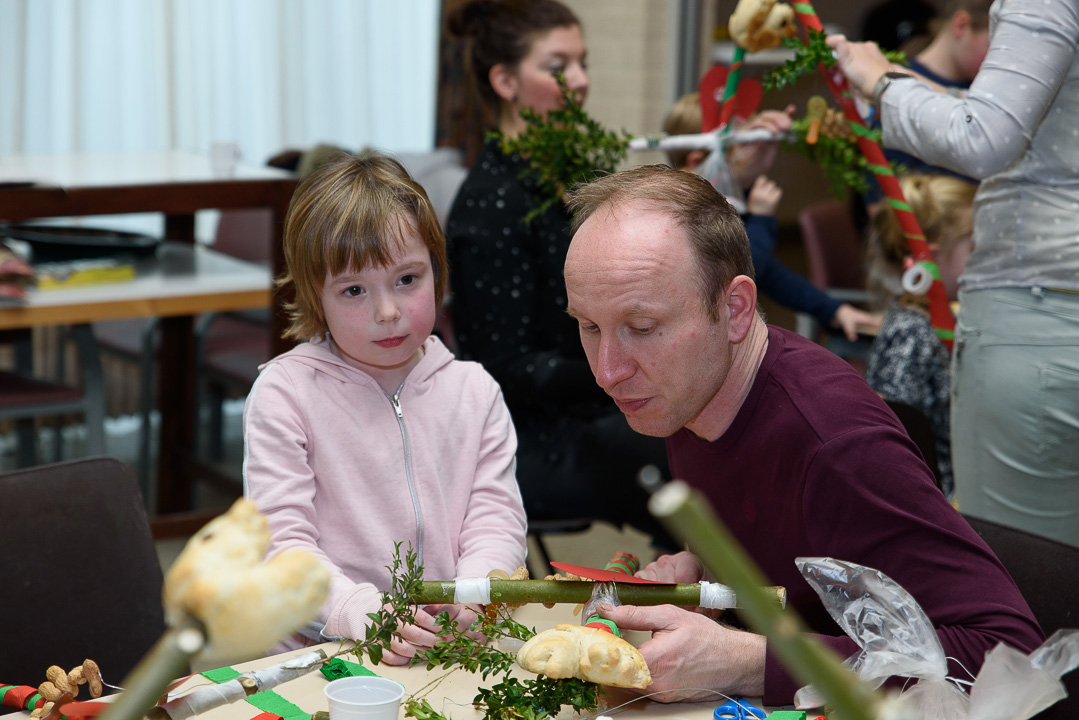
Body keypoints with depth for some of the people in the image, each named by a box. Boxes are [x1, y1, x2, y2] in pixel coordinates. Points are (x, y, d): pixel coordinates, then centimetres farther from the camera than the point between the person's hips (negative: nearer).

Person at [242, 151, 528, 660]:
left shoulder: (474, 391, 11)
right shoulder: (284, 392, 0)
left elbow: (496, 520, 6)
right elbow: (282, 542, -7)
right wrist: (363, 613, -24)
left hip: (449, 650, 2)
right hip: (320, 652, -2)